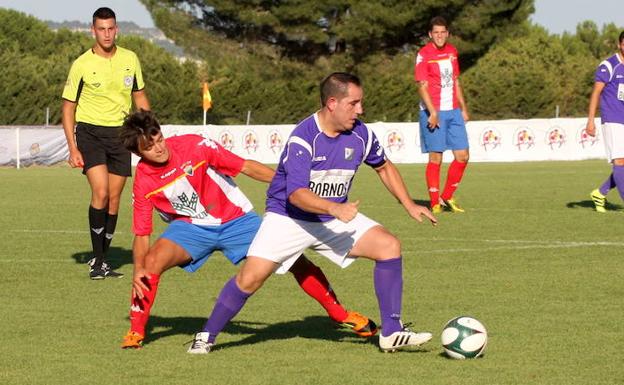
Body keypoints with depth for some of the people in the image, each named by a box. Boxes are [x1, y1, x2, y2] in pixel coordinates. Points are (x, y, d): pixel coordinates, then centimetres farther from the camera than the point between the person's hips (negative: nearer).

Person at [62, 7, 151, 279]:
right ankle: (96, 261, -10)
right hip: (90, 131, -4)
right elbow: (68, 107, -1)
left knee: (114, 199, 4)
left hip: (120, 133, 4)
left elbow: (140, 97, 17)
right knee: (100, 193, -19)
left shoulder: (130, 59, 4)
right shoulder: (82, 64, -6)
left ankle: (102, 261, 15)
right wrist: (73, 148, -7)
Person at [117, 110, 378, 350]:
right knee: (153, 260, -28)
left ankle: (340, 314, 15)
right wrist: (138, 270, -28)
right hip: (190, 226, 0)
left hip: (236, 219, 0)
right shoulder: (143, 183, -15)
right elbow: (141, 235, -10)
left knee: (294, 260, -7)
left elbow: (246, 167, -14)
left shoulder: (193, 146, -21)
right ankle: (136, 332, -10)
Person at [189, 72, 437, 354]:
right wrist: (334, 209, -47)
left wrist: (409, 205, 9)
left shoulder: (360, 135, -6)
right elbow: (296, 193, -33)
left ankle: (391, 333, -7)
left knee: (389, 246, -14)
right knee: (251, 277, -17)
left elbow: (384, 167, 15)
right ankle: (207, 336, 4)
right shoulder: (302, 138, -24)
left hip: (336, 217, 5)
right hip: (288, 218, -5)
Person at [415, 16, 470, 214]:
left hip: (454, 111, 6)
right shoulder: (424, 54, -7)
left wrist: (463, 108, 18)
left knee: (463, 156, 3)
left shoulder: (452, 51, 13)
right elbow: (422, 87, -12)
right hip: (433, 113, -6)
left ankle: (447, 197, 17)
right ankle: (435, 203, 4)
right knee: (436, 158, -4)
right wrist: (433, 112, -20)